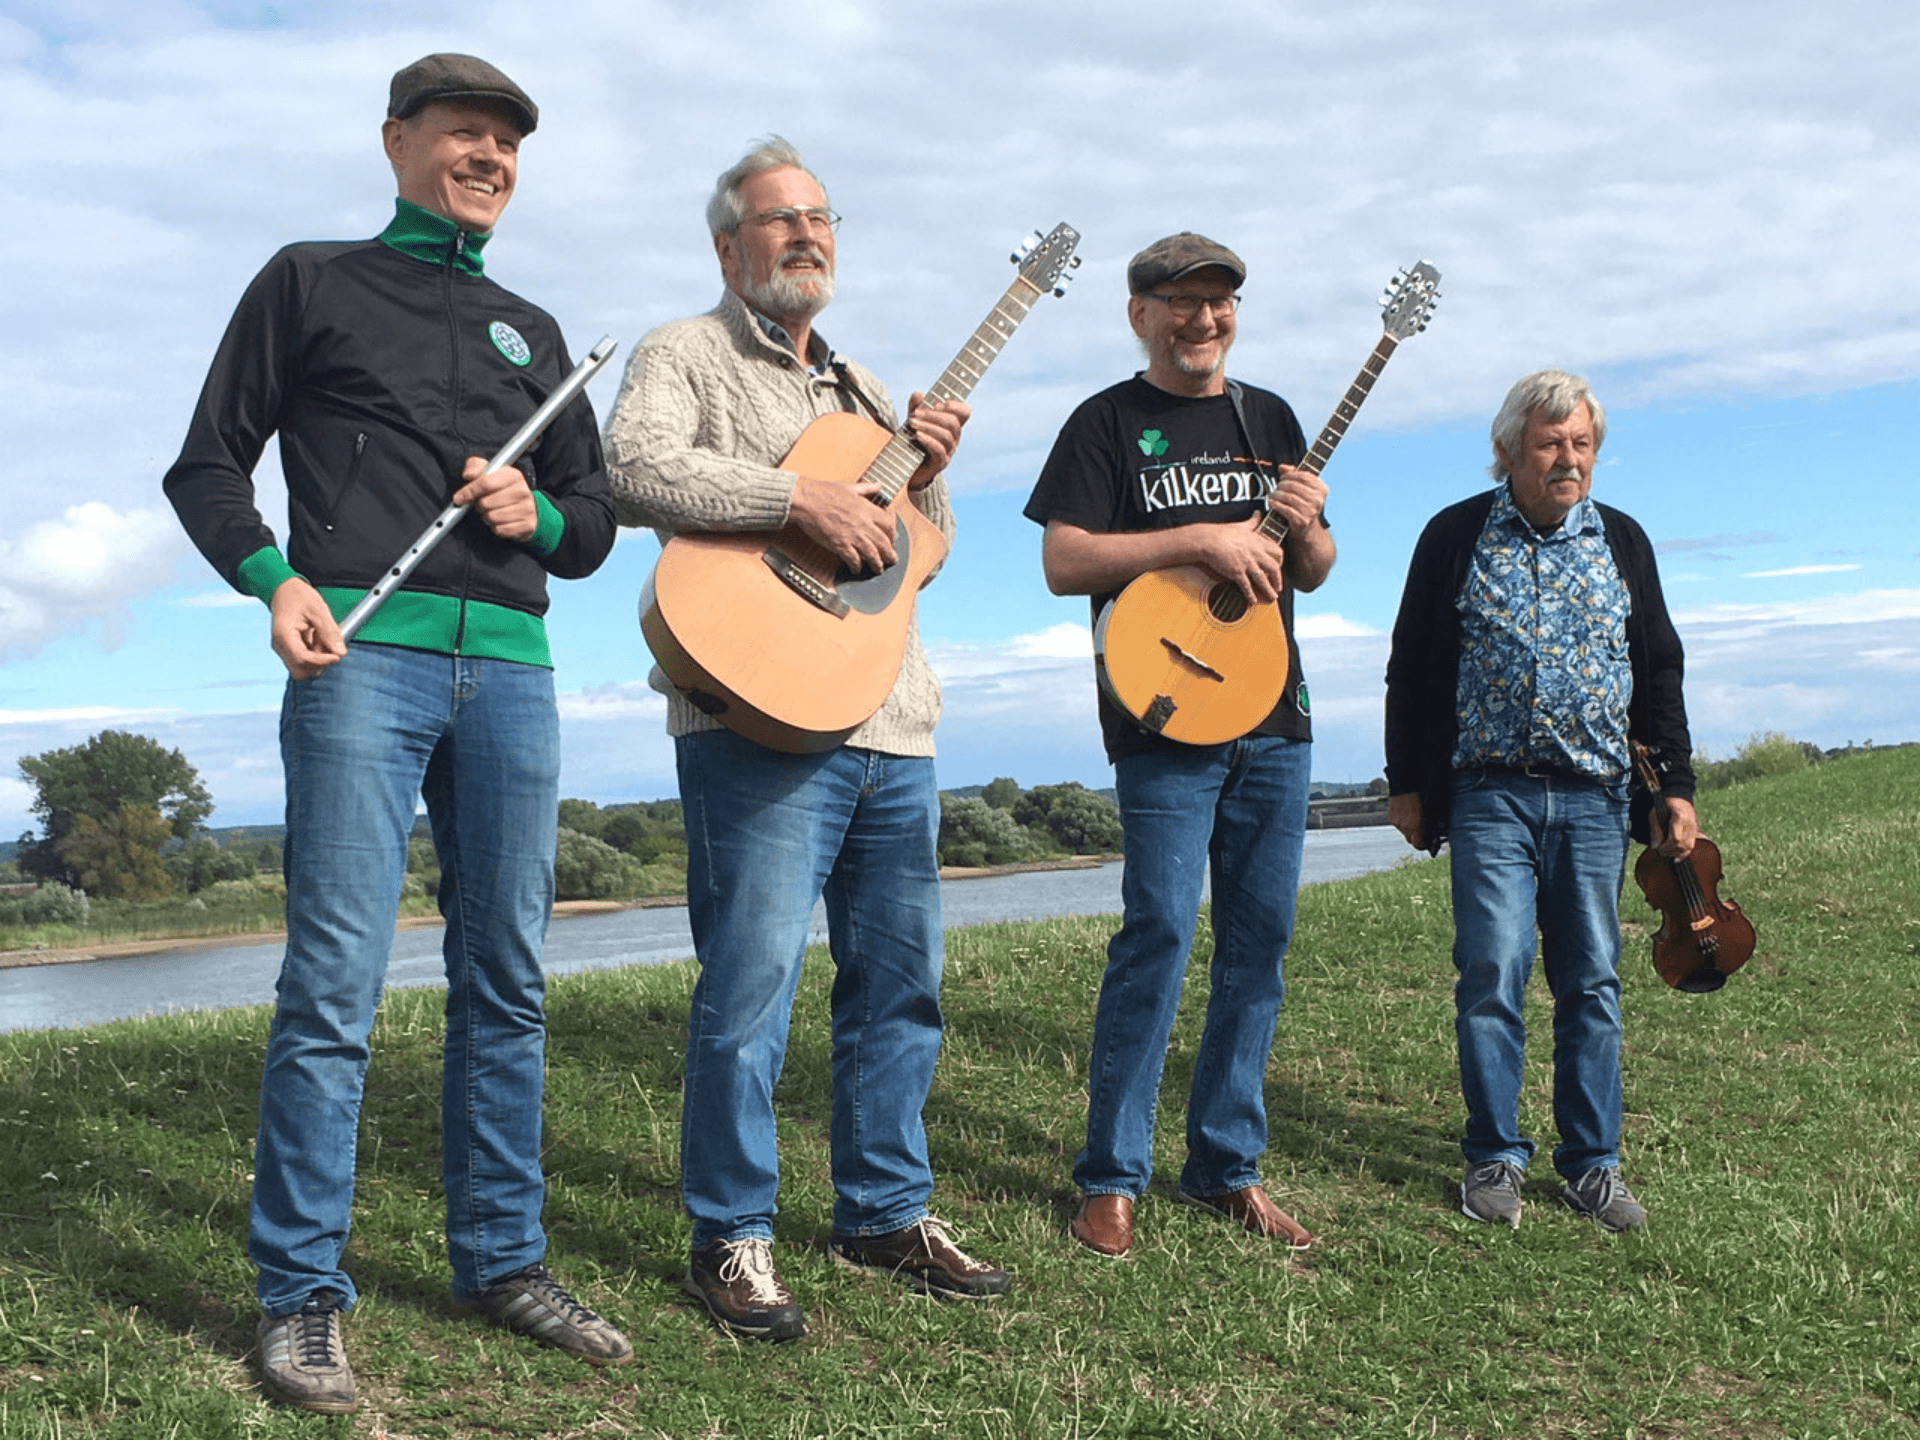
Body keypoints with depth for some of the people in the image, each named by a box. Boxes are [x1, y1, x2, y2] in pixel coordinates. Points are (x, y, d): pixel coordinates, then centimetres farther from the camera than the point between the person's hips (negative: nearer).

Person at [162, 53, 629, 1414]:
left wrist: (541, 514, 1)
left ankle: (503, 1259, 16)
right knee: (335, 981, -9)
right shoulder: (312, 282, 13)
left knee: (507, 981, 6)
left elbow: (597, 519, 24)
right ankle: (303, 1295, 0)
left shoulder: (533, 331, 24)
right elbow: (209, 462, 9)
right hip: (362, 651, -4)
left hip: (509, 668, 5)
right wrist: (273, 578, -10)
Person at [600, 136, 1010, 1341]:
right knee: (753, 980, -10)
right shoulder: (684, 357, 3)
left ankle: (887, 1210, 24)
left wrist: (927, 474, 5)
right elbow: (636, 471, -17)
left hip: (892, 725, 7)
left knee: (900, 976, 11)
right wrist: (802, 497, -22)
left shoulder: (860, 384, 25)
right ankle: (732, 1237, 5)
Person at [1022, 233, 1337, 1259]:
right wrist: (1203, 537, -17)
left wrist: (1308, 531, -3)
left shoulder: (1269, 419, 17)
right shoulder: (1108, 423, 1)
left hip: (1276, 721, 6)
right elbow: (1064, 562, -11)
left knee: (1260, 940, 7)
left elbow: (1308, 577, 20)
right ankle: (1110, 1179, -1)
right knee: (1160, 930, -12)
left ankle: (1226, 1166, 18)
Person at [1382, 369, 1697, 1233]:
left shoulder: (1622, 542, 11)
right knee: (1492, 976, -6)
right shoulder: (1456, 537, 2)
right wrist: (1406, 785, 2)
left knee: (1593, 982, 5)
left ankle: (1592, 1163, 16)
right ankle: (1495, 1159, 7)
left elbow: (1658, 672, 15)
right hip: (1491, 795, -2)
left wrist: (1676, 786, 9)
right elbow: (1413, 670, 4)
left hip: (1595, 798, 3)